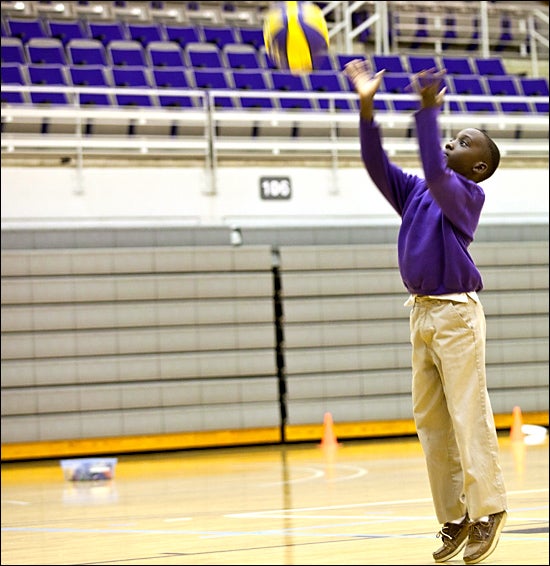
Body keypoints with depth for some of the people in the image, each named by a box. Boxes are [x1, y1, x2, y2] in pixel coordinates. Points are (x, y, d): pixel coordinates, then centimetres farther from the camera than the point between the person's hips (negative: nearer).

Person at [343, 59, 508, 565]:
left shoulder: (470, 195, -5)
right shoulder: (415, 192, 14)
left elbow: (434, 172, -24)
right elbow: (377, 164, 4)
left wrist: (428, 110, -27)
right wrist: (366, 107, -6)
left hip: (457, 314, -7)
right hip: (422, 313, 7)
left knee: (468, 417, -8)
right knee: (431, 422, 6)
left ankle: (487, 511, -3)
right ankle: (454, 516, 10)